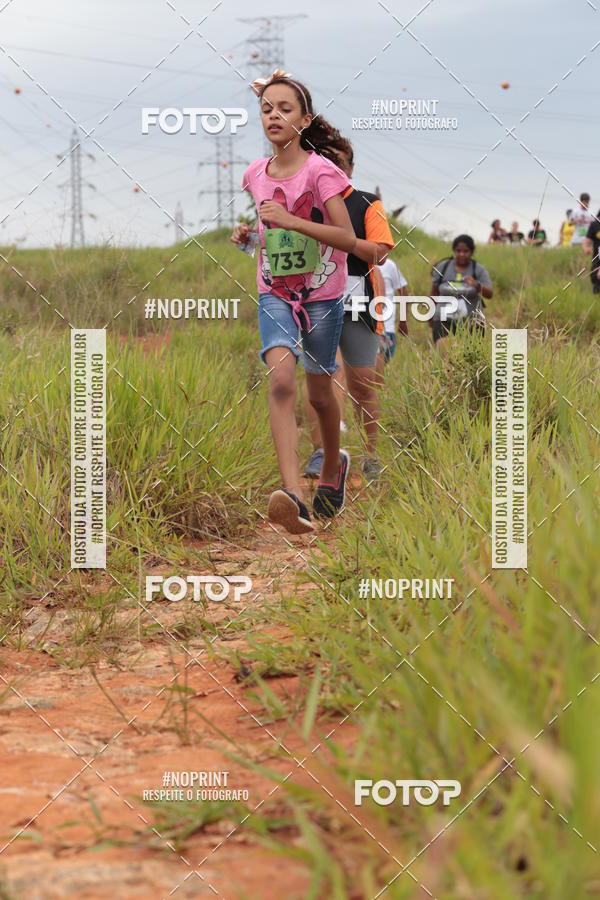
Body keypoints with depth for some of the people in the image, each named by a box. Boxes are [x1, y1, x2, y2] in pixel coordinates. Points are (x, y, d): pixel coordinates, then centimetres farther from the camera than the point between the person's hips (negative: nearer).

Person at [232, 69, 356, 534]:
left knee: (319, 391, 11)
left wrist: (291, 221, -28)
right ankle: (293, 495, -33)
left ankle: (334, 464, 44)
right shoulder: (256, 173, 2)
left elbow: (348, 239, -19)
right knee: (282, 379, -22)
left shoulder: (320, 171, -13)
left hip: (322, 293, -2)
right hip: (275, 292, 2)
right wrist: (248, 232, 0)